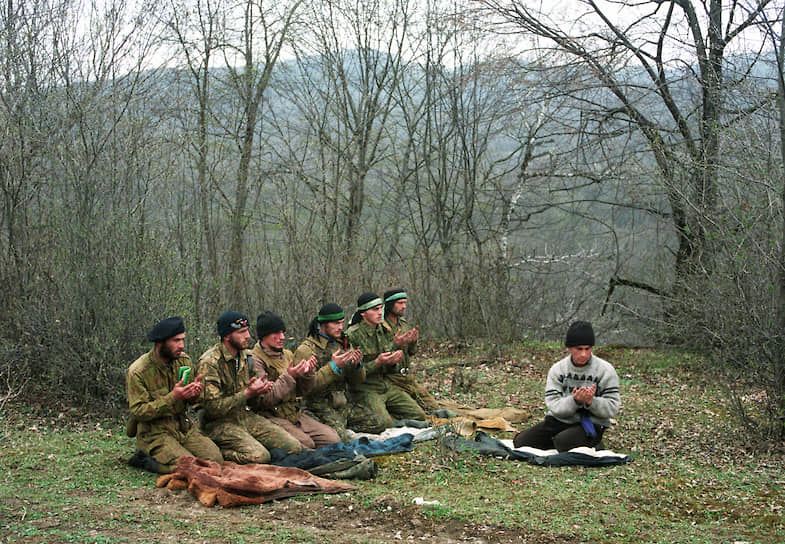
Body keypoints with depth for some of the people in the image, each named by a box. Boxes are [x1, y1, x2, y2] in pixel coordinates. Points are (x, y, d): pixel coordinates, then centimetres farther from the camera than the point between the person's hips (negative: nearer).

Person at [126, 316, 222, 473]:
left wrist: (194, 394, -13)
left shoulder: (184, 360, 4)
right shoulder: (137, 372, -14)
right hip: (154, 433, -6)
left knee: (215, 459, -12)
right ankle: (145, 458, 0)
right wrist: (173, 398, -27)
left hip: (183, 426, 6)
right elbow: (139, 412, -17)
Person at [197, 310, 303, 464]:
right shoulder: (209, 362, -14)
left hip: (247, 416, 8)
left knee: (294, 447, -7)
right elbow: (213, 407, -20)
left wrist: (260, 391, -7)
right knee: (259, 456, -30)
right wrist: (247, 394, -23)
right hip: (220, 423, -8)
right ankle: (218, 450, -4)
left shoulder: (246, 356, 10)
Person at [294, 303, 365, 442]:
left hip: (342, 404, 7)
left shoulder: (342, 343, 12)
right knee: (340, 439, -25)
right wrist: (333, 367, -25)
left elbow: (357, 380, 13)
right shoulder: (306, 350, -9)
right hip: (319, 405, -6)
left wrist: (356, 365, -10)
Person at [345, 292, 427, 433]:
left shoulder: (385, 330, 9)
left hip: (386, 386, 7)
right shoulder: (352, 335, -14)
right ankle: (352, 415, -6)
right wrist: (378, 363, -23)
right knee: (382, 423, -30)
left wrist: (394, 361, -7)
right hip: (364, 388, -7)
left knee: (419, 416, -1)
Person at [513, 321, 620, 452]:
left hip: (592, 423, -3)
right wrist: (575, 401, -27)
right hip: (560, 420, 3)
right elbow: (554, 405, -8)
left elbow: (612, 408, -6)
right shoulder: (557, 369, 1)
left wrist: (591, 401, -25)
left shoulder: (605, 370, -4)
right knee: (520, 441, -13)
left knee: (563, 441, -34)